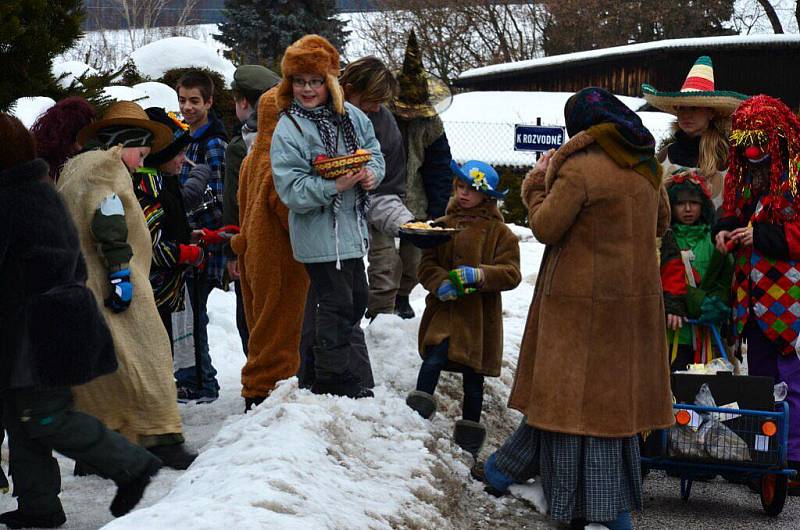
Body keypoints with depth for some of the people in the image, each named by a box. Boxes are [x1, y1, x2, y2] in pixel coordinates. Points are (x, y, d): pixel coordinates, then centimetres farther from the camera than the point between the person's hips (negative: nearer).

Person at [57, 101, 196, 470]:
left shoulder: (73, 168, 27)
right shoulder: (107, 165, -4)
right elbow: (107, 221, -17)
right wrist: (121, 271, -21)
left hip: (78, 286, 10)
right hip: (110, 282, -10)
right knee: (142, 355, -9)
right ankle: (161, 439, -12)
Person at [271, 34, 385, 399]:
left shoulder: (350, 116, 4)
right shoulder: (287, 129, -13)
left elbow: (374, 152, 14)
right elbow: (291, 190, -18)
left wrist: (371, 173, -8)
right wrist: (335, 186, -27)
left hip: (352, 228, 7)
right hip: (319, 234, -7)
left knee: (357, 300, 17)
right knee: (336, 305, -2)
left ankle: (331, 368, 33)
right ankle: (333, 379, 12)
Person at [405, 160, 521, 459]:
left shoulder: (499, 232, -1)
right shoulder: (442, 226, 6)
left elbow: (510, 274, -7)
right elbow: (427, 265, 4)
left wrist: (479, 275, -23)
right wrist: (440, 284, -16)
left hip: (479, 315, -1)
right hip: (444, 310, 1)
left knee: (473, 378, 9)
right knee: (433, 361, -21)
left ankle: (468, 442, 22)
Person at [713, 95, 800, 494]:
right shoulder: (746, 176, 15)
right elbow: (733, 214, 26)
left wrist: (762, 235, -18)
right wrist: (725, 230, 4)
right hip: (754, 295, 9)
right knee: (760, 379, 15)